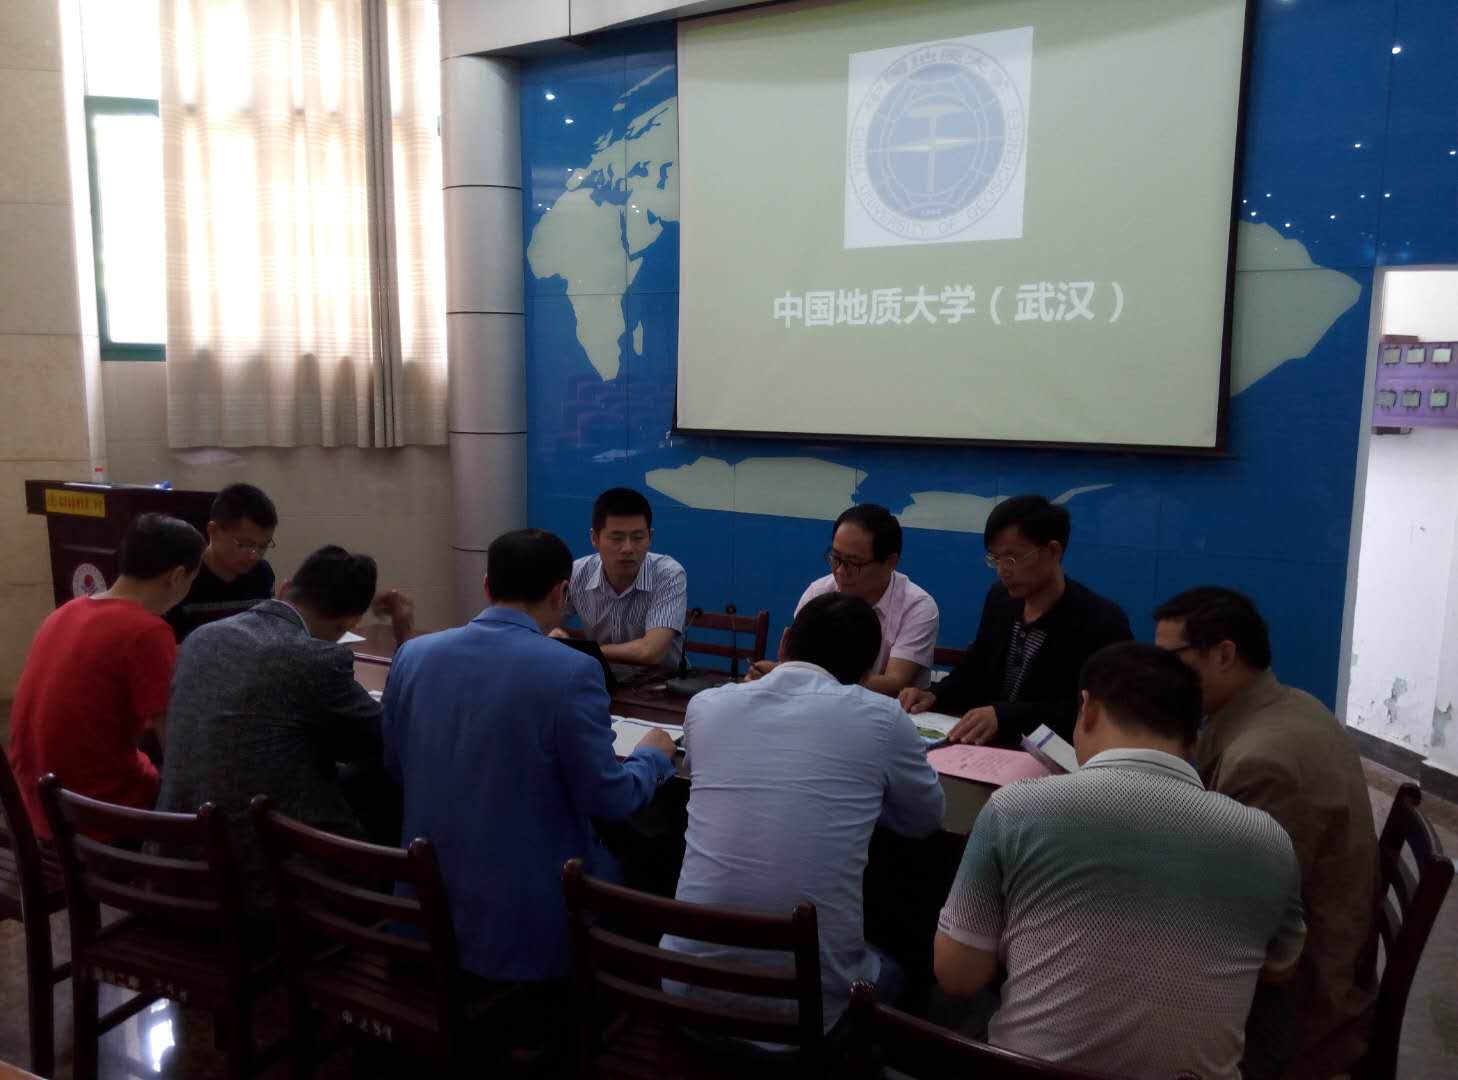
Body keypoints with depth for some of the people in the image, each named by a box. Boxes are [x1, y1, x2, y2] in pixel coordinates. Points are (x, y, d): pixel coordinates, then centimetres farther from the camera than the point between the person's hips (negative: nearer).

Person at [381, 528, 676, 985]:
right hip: (527, 925, -6)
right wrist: (654, 756, 7)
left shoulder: (412, 654, -4)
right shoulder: (571, 671, -20)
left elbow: (395, 766, 10)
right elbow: (607, 799, -13)